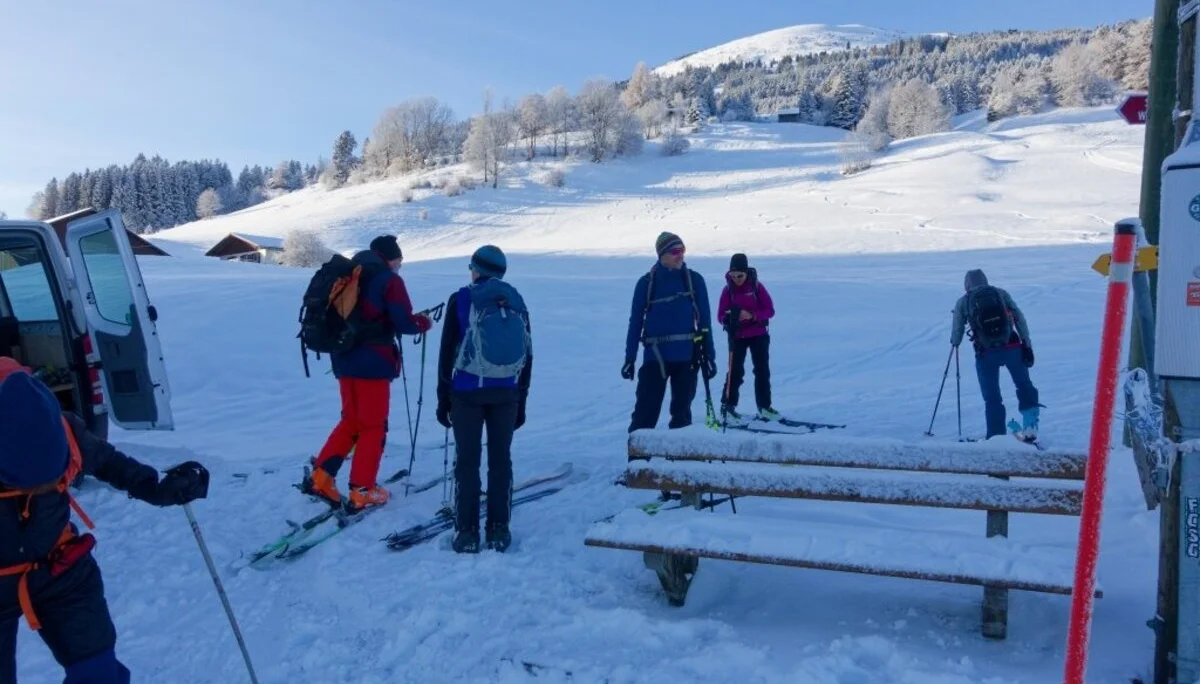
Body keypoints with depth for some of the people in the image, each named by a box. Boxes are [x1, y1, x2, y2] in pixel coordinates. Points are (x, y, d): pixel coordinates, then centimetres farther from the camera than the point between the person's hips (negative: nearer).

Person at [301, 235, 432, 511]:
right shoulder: (389, 280, -9)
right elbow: (404, 323, -14)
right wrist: (425, 322, 5)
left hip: (344, 358, 7)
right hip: (374, 361, -7)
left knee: (352, 419, 19)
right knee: (373, 425, 3)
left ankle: (320, 476, 13)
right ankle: (361, 492, 6)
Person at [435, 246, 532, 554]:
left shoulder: (461, 299, -1)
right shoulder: (517, 303, 9)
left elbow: (447, 353, -2)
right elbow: (528, 356, 10)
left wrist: (443, 399, 5)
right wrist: (521, 403, 17)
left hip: (467, 392, -3)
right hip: (506, 394, 3)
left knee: (467, 461, 4)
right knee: (501, 460, 9)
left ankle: (467, 532, 7)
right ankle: (498, 530, 12)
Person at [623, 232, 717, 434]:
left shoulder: (694, 280, 2)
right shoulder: (647, 283, -1)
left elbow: (705, 320, 4)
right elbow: (636, 322, 2)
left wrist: (709, 355, 2)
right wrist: (629, 358, 0)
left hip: (687, 357, 2)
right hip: (655, 357, -2)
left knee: (682, 412, 12)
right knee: (646, 412, -4)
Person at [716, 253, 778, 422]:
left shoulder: (757, 287, -6)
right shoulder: (728, 290, -5)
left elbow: (770, 310, -8)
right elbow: (720, 315, -5)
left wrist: (751, 315, -25)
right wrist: (728, 318, -29)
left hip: (759, 335, 1)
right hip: (737, 336, -1)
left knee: (763, 371, 6)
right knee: (736, 371, -4)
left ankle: (764, 406, 17)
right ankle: (728, 405, 8)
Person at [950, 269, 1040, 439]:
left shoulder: (963, 302, 7)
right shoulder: (1000, 293, 11)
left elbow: (956, 332, 10)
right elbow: (1019, 318, 3)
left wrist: (955, 342, 33)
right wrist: (1027, 344, 3)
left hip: (986, 353, -1)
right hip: (1012, 347, 1)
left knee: (992, 396, 9)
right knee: (1024, 385, 20)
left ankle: (996, 436, 11)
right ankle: (1030, 424, 10)